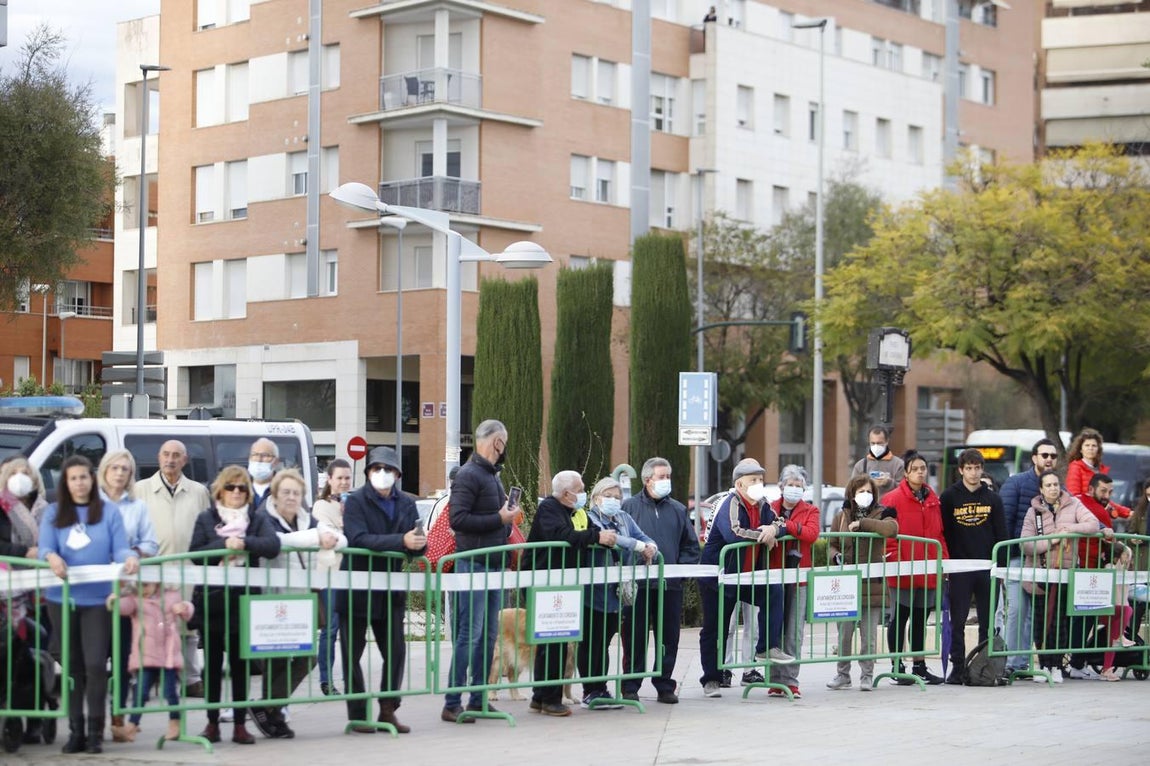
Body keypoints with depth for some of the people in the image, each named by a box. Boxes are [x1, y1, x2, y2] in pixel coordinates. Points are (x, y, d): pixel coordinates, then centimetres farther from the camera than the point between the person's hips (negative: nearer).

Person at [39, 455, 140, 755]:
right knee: (72, 666, 8)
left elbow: (120, 549, -2)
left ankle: (95, 732, 2)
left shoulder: (109, 512, 5)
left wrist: (130, 558, -25)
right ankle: (75, 730, 14)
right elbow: (45, 548, -4)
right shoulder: (53, 513, 7)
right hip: (62, 598, 1)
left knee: (96, 665, -7)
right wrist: (52, 558, -27)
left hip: (98, 598, -1)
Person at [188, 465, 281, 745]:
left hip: (244, 599, 0)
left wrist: (244, 543, -20)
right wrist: (224, 545, -17)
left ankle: (240, 724, 8)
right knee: (212, 663, 5)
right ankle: (212, 722, 12)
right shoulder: (206, 519, 7)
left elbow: (273, 546, -8)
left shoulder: (258, 519, 9)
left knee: (240, 664, 3)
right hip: (212, 599, 0)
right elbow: (194, 553, -5)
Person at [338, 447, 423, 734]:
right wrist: (401, 541, -33)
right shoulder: (356, 501, -9)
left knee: (395, 652, 5)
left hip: (390, 590, 4)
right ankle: (357, 715, 11)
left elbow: (416, 547, 5)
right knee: (352, 654, 2)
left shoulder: (406, 503, 8)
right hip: (356, 589, -4)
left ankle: (388, 711, 16)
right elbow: (358, 539, -24)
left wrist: (419, 543, -20)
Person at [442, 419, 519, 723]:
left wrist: (507, 520, 2)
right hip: (473, 564, -9)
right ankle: (452, 704, -5)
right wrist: (499, 519, -17)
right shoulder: (469, 475, -12)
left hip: (493, 564, 9)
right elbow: (457, 519, -20)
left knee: (488, 635, 10)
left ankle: (478, 699, 17)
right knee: (469, 634, -9)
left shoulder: (492, 475, 16)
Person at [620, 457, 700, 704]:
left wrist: (681, 567, -1)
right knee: (635, 638, 1)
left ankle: (664, 686, 16)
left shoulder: (678, 510, 13)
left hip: (671, 584, 3)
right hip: (638, 584, -3)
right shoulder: (629, 507, 1)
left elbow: (691, 545, 14)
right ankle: (630, 687, 8)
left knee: (669, 638, 7)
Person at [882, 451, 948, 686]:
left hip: (928, 571, 6)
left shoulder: (933, 500, 13)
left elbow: (939, 533, 16)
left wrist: (944, 559, 7)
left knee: (921, 618, 13)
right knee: (900, 618, 2)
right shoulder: (893, 499, -7)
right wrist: (895, 561, -17)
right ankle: (897, 667, 8)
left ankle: (919, 665, 21)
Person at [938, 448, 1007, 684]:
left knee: (988, 622, 5)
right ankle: (958, 668, 5)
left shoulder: (992, 499, 8)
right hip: (959, 569, -2)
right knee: (957, 621, 0)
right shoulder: (949, 497, 1)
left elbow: (1001, 535, 9)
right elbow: (942, 532, 1)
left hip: (986, 568, 2)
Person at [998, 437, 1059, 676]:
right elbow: (1004, 520, -6)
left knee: (1033, 612, 6)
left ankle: (1023, 662, 11)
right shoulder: (1016, 483, -2)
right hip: (1017, 557, -5)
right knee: (1016, 609, -11)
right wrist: (1002, 556, -12)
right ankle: (1011, 663, -8)